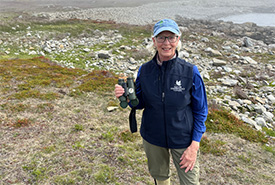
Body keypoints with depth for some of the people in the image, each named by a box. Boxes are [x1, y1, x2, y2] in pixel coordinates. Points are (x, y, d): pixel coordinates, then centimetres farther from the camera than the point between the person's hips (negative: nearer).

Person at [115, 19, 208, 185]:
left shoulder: (190, 72, -17)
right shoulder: (144, 70, -9)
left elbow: (201, 111, -9)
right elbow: (140, 103, 2)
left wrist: (194, 145, -12)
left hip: (183, 139, -2)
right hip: (152, 138, 3)